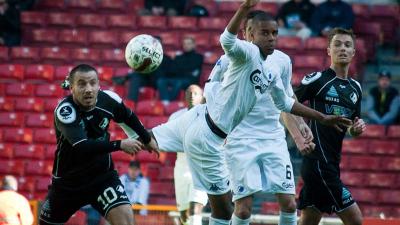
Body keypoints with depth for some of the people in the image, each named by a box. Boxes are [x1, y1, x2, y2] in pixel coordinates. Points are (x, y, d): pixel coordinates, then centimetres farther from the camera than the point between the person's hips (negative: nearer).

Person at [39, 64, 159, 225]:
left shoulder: (108, 99, -12)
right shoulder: (65, 111, -26)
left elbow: (129, 117, 11)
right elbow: (82, 147, -38)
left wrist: (147, 139, 24)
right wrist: (120, 145, -37)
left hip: (103, 175, 2)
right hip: (69, 180, -2)